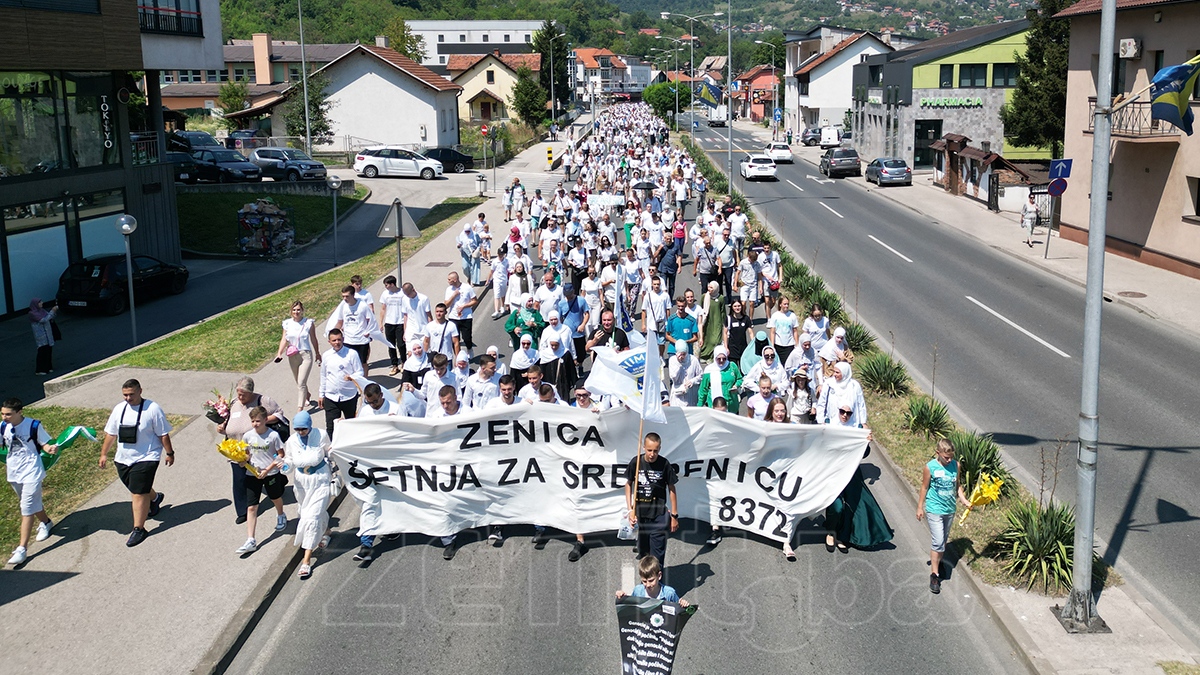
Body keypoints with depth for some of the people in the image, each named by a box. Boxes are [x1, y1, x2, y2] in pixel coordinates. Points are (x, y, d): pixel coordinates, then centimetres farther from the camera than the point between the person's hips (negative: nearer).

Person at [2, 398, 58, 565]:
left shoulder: (34, 426, -16)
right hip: (13, 473, 6)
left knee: (27, 509, -7)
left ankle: (22, 548, -5)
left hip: (31, 473, -6)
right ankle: (45, 523, 53)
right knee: (33, 503, 24)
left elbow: (44, 443, -7)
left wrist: (50, 448, -28)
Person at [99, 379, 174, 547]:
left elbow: (163, 434, -8)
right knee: (137, 490, 21)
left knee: (139, 494, -9)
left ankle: (139, 529, 0)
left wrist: (169, 453, -5)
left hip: (145, 459, -6)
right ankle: (155, 498, 53)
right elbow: (110, 433, 13)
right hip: (123, 459, 6)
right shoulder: (119, 409, 4)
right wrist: (104, 453, 14)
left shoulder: (152, 409, -13)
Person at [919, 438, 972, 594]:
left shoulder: (955, 465, -4)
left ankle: (937, 562, 39)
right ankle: (934, 575, -2)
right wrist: (920, 507, 1)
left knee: (944, 540, 18)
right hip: (934, 509, -5)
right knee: (938, 542, -9)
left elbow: (957, 484, 11)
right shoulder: (930, 467, -15)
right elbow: (924, 487, -5)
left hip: (950, 509, 5)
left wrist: (963, 500, -1)